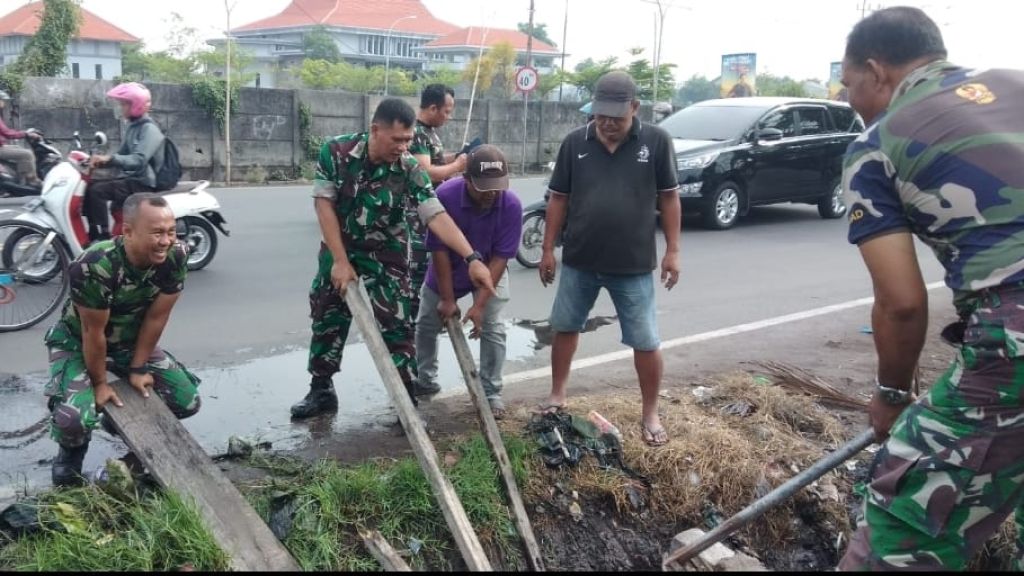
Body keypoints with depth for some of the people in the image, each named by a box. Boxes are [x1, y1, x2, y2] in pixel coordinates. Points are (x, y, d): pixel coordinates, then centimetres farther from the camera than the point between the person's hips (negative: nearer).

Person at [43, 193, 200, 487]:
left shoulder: (175, 258, -24)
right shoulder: (94, 267, -37)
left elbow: (155, 318, -14)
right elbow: (94, 332, -25)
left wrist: (137, 369, -7)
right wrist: (100, 384, -13)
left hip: (131, 338, 4)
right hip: (77, 340, -4)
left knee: (187, 402, -5)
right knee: (73, 418, -27)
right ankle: (71, 453, 12)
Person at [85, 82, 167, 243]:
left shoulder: (149, 129, -15)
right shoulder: (133, 127, 15)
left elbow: (139, 160, -29)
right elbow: (122, 156, 18)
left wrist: (110, 159, -39)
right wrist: (101, 159, 2)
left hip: (143, 183, -10)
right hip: (131, 177, 10)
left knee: (96, 190, -22)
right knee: (90, 187, 4)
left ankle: (104, 236, -19)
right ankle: (94, 234, 7)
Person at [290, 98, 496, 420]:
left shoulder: (410, 171, -20)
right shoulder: (335, 152, -17)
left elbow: (437, 217, -27)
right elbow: (323, 204, -15)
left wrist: (472, 258, -39)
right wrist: (340, 261, -19)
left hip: (386, 261, -2)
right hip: (338, 254, 2)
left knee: (396, 331, -5)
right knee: (326, 324, 13)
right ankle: (321, 390, 31)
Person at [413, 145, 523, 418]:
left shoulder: (511, 205, -30)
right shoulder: (445, 195, -32)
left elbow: (500, 257, -25)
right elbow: (439, 250, -24)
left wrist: (479, 304, -28)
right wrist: (447, 299, -21)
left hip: (490, 272, -1)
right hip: (447, 271, 1)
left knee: (492, 329, -9)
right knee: (426, 324, 10)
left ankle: (491, 393, 5)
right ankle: (425, 380, 32)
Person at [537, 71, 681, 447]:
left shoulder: (657, 141, -6)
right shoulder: (575, 142, -2)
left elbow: (669, 198, 0)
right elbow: (559, 199, 4)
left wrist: (672, 250, -3)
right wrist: (548, 248, 4)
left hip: (634, 265, -2)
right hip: (579, 261, 2)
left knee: (646, 343, 3)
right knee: (565, 327, 15)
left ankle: (651, 415, 21)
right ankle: (557, 397, 35)